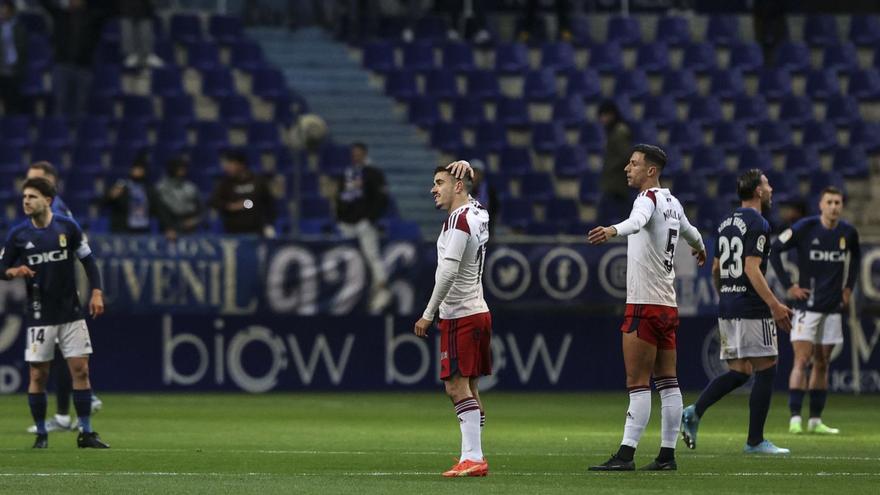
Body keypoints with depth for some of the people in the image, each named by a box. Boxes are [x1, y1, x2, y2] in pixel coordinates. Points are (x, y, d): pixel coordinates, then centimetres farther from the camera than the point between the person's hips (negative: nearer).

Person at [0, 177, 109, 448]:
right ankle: (41, 434, 12)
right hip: (39, 314, 0)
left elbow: (88, 260, 5)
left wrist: (96, 293, -5)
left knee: (80, 370, -3)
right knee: (38, 375, 0)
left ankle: (86, 433, 4)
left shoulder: (67, 227, -2)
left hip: (71, 311, 0)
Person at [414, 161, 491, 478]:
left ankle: (472, 458, -16)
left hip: (460, 316, -10)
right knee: (468, 387, 12)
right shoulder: (477, 213, 11)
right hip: (477, 310, 10)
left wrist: (428, 314, -19)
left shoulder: (458, 220, -16)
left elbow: (448, 271, -23)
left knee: (458, 386, -11)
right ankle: (474, 456, 14)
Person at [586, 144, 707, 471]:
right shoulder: (672, 203, 15)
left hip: (645, 305, -9)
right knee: (668, 382, 9)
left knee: (637, 383, -10)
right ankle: (667, 454, 11)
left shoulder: (649, 198, -11)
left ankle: (625, 455, -13)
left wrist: (613, 230, -56)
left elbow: (638, 220, -36)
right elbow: (690, 231, 36)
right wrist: (700, 248, 59)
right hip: (668, 305, 9)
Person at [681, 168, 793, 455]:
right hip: (752, 309, -9)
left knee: (738, 372, 13)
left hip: (726, 308, 9)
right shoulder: (757, 224, -11)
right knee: (766, 370, -1)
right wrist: (775, 305, -21)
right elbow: (752, 269, -19)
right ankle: (755, 441, -1)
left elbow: (716, 269, 20)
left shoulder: (726, 224, 15)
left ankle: (694, 412, -3)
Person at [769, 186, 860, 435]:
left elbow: (855, 256, 25)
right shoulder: (805, 228, -10)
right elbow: (774, 250, -6)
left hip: (833, 308, 5)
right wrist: (788, 285, -9)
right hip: (806, 305, -5)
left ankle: (815, 420, 12)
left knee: (822, 363, 8)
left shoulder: (848, 232, 3)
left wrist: (849, 287, 15)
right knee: (802, 360, -11)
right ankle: (795, 418, -12)